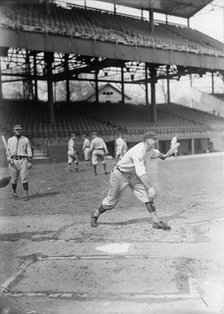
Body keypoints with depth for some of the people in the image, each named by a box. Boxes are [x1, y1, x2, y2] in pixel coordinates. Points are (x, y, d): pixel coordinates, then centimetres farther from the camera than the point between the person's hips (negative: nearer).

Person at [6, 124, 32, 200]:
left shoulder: (26, 140, 8)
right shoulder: (10, 140, 12)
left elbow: (29, 151, 5)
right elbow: (8, 151, 11)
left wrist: (30, 162, -3)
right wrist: (9, 159, -6)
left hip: (23, 160, -2)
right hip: (13, 161, 2)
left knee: (24, 178, -8)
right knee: (14, 179, 6)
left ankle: (26, 195, -7)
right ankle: (14, 192, 31)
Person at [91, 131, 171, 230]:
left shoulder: (150, 149, -4)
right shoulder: (138, 151, -34)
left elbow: (154, 153, 25)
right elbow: (141, 172, -46)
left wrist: (161, 155, 46)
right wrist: (150, 187, -53)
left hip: (133, 175, 7)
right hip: (120, 175, -7)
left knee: (147, 195, -11)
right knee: (111, 201, 4)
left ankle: (156, 221, -10)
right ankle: (95, 214, 30)